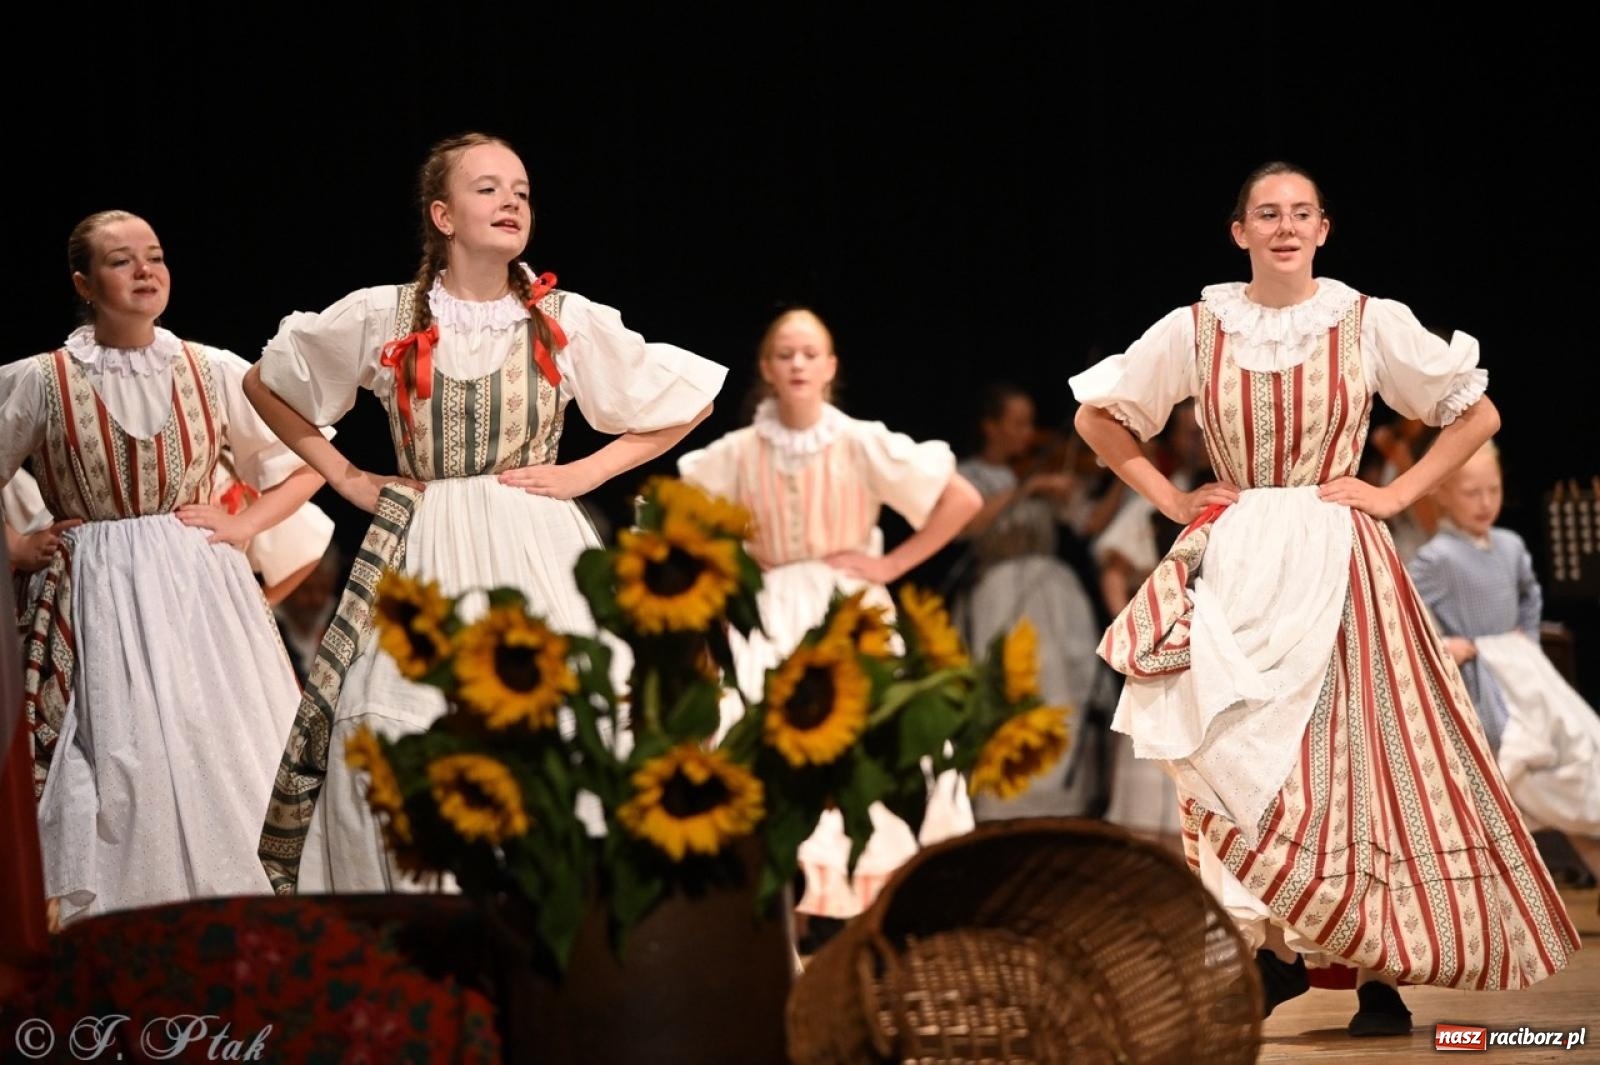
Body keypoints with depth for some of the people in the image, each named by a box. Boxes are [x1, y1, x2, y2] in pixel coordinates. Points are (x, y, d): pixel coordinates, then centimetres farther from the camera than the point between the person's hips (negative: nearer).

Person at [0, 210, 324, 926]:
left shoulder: (214, 372, 6)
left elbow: (306, 465, 13)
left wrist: (244, 525, 2)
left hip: (202, 594, 2)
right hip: (98, 602, -2)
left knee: (220, 761, -1)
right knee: (120, 775, -8)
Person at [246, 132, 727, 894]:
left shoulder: (569, 322, 3)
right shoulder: (383, 318, 2)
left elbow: (690, 401, 11)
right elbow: (265, 384, 15)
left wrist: (587, 472, 2)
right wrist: (345, 478, 8)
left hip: (535, 560, 0)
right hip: (423, 563, 0)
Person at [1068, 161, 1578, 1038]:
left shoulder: (1372, 324, 0)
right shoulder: (1195, 331, 3)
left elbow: (1478, 413, 7)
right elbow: (1097, 416, 13)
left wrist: (1396, 494, -2)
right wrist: (1172, 500, 5)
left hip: (1339, 566, -1)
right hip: (1238, 568, 1)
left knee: (1356, 753, -4)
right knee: (1243, 754, -4)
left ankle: (1382, 971, 2)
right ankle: (1273, 955, 6)